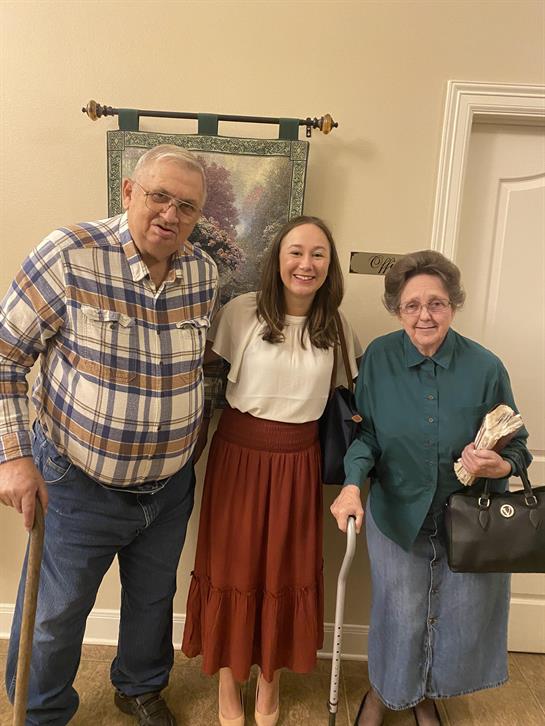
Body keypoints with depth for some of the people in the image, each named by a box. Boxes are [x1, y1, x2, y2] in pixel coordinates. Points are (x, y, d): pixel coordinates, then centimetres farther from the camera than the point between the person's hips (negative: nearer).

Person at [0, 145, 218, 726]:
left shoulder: (203, 272, -5)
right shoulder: (69, 255, -19)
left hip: (171, 485, 5)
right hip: (78, 483, -4)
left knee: (153, 600, 25)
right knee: (54, 616, 16)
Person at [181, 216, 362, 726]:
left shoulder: (336, 327, 0)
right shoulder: (242, 312, -10)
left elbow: (360, 380, 15)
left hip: (298, 461, 3)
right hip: (239, 453, -2)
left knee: (288, 568, 15)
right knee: (233, 563, 11)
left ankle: (271, 676, 41)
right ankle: (228, 678, 37)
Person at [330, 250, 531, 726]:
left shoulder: (485, 368, -13)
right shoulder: (378, 358, -11)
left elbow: (517, 446, -2)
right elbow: (365, 433, -4)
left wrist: (500, 466, -24)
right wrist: (353, 484, -20)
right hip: (397, 513, -1)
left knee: (462, 618, 17)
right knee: (400, 616, 10)